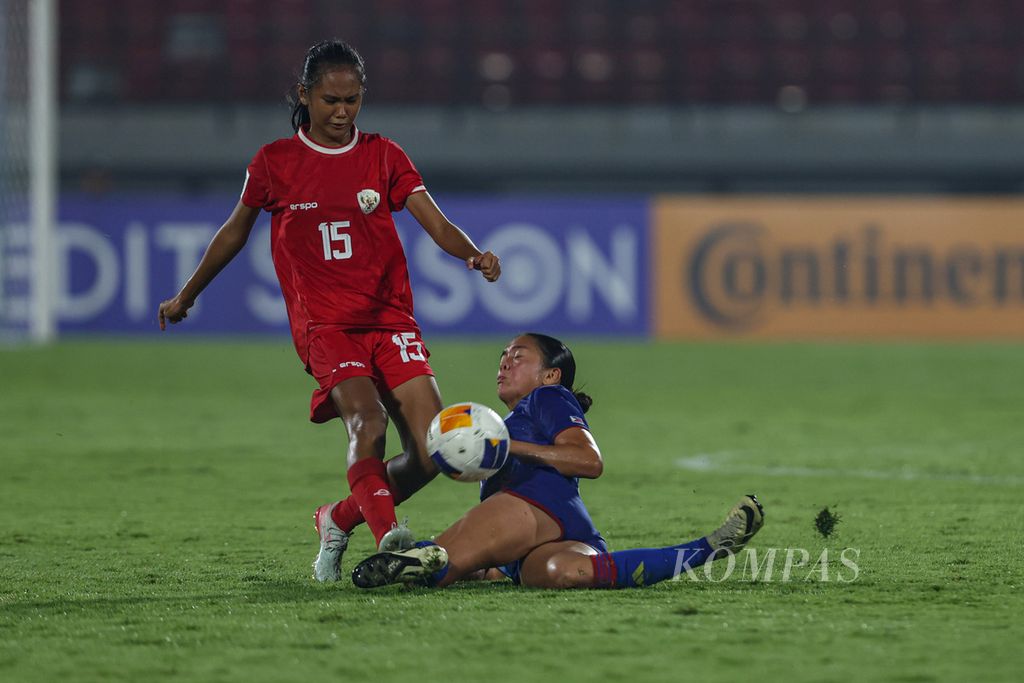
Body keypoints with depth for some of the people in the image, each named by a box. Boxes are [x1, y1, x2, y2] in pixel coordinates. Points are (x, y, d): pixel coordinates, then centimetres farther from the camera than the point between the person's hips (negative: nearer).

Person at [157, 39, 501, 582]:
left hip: (390, 320, 2)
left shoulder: (383, 156, 9)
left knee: (430, 454, -10)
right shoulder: (274, 163, 6)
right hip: (325, 325, -2)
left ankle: (338, 521, 15)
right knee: (367, 419, -31)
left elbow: (434, 221, -2)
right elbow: (235, 231, 21)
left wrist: (473, 254, -24)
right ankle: (388, 538, -47)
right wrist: (187, 295, 31)